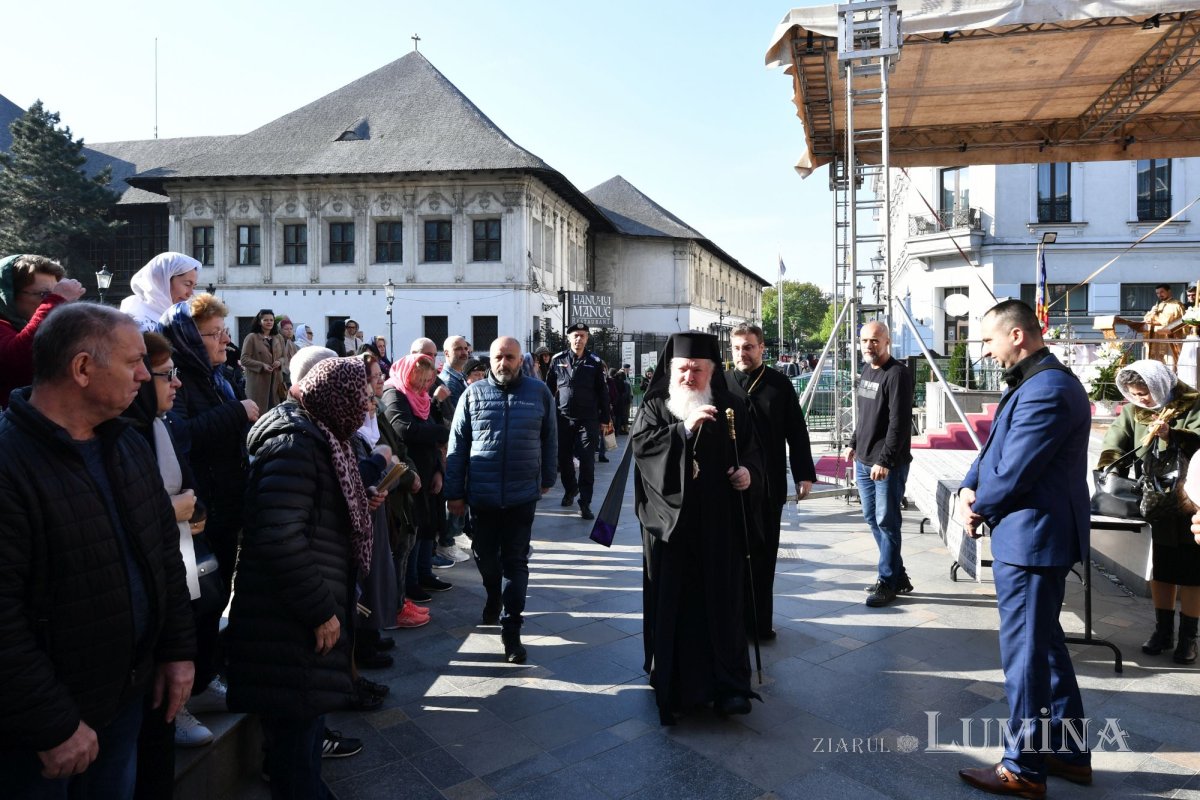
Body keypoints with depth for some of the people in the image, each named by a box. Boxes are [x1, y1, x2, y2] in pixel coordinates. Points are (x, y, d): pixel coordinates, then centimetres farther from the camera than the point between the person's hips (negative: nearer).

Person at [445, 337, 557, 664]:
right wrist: (454, 493, -2)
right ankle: (494, 598, 46)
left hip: (522, 494, -1)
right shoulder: (473, 393, -1)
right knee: (485, 555, 17)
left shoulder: (539, 392, 0)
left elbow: (549, 439, 9)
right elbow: (457, 445, 0)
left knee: (516, 562, 4)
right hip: (481, 493, 1)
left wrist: (547, 478, 14)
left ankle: (511, 630, 11)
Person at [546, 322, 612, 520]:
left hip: (588, 420, -2)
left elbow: (602, 392, 3)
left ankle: (585, 503, 2)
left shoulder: (594, 362, 1)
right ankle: (570, 489, 37)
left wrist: (604, 419, 1)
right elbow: (549, 389, 9)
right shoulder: (558, 360, 4)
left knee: (587, 462, -4)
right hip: (563, 418, 2)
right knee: (564, 458, 13)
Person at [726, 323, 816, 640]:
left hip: (769, 485, 1)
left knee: (763, 555, 9)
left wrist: (804, 474, 0)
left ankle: (760, 620, 20)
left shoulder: (780, 385, 3)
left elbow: (797, 433, 4)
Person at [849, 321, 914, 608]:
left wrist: (885, 461, -22)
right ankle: (899, 577, 23)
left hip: (888, 464, -9)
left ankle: (888, 582, 9)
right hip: (863, 461, 9)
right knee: (872, 518, 12)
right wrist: (854, 443, 19)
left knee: (886, 521, -3)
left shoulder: (897, 375, -14)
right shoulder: (867, 372, 13)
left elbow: (899, 423, -19)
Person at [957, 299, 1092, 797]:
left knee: (1025, 653, 2)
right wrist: (969, 487, -2)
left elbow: (1012, 473, -23)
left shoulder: (1046, 390, -22)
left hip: (1030, 538, -11)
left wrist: (977, 509, -6)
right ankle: (1069, 752, 35)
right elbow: (995, 447, 14)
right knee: (1046, 644, 21)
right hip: (1036, 535, 11)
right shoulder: (1032, 383, 13)